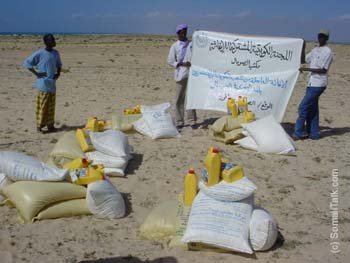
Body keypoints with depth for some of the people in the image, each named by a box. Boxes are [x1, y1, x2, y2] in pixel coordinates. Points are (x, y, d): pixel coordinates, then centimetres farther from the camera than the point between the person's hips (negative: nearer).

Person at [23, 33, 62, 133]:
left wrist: (58, 73, 4)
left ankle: (50, 125, 19)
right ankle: (39, 125, 6)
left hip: (52, 83, 6)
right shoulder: (39, 53, -11)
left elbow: (59, 64, 23)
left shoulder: (55, 53, 8)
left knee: (51, 105, 11)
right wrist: (36, 73, -12)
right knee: (42, 105, -2)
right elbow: (27, 63, -9)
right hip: (43, 84, -6)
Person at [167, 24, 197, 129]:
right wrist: (182, 64, -10)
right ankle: (179, 121, 8)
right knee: (179, 99, 1)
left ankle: (192, 121, 9)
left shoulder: (191, 44, 12)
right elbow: (170, 61, 1)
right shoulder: (174, 46, 6)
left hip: (191, 74, 1)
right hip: (180, 75, -1)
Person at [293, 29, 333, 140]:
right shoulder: (315, 50, 16)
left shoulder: (327, 52, -9)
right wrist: (303, 48, 10)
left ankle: (299, 132, -4)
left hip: (318, 84, -9)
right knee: (312, 108, 11)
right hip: (312, 83, 9)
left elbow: (323, 70, -15)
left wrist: (307, 69, -19)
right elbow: (303, 60, 22)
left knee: (303, 107, -10)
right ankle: (313, 133, 18)